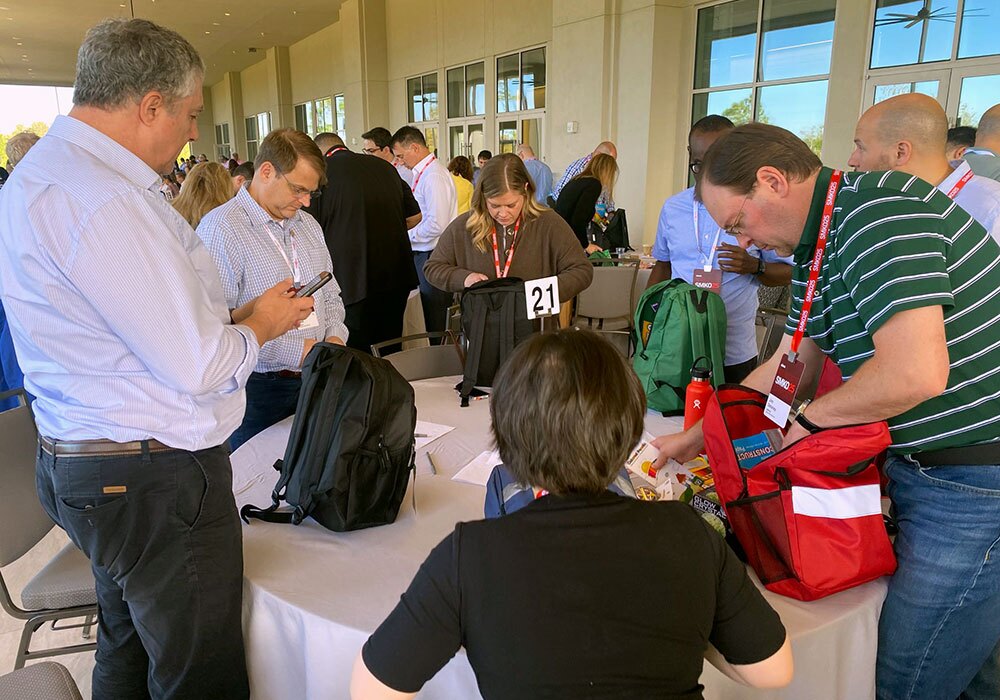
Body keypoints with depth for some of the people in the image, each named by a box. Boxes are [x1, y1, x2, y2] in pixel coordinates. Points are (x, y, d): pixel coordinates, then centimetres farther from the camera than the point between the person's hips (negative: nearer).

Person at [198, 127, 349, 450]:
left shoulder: (308, 224, 13)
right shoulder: (220, 228, -13)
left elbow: (331, 295, 20)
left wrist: (335, 336, 0)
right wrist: (296, 351, -23)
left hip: (317, 381, 7)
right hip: (258, 389, -6)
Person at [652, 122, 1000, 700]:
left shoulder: (879, 212, -22)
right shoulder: (815, 250, 9)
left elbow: (916, 372, -32)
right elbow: (787, 368, 16)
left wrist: (808, 419, -13)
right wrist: (694, 438, 17)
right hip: (921, 467, 9)